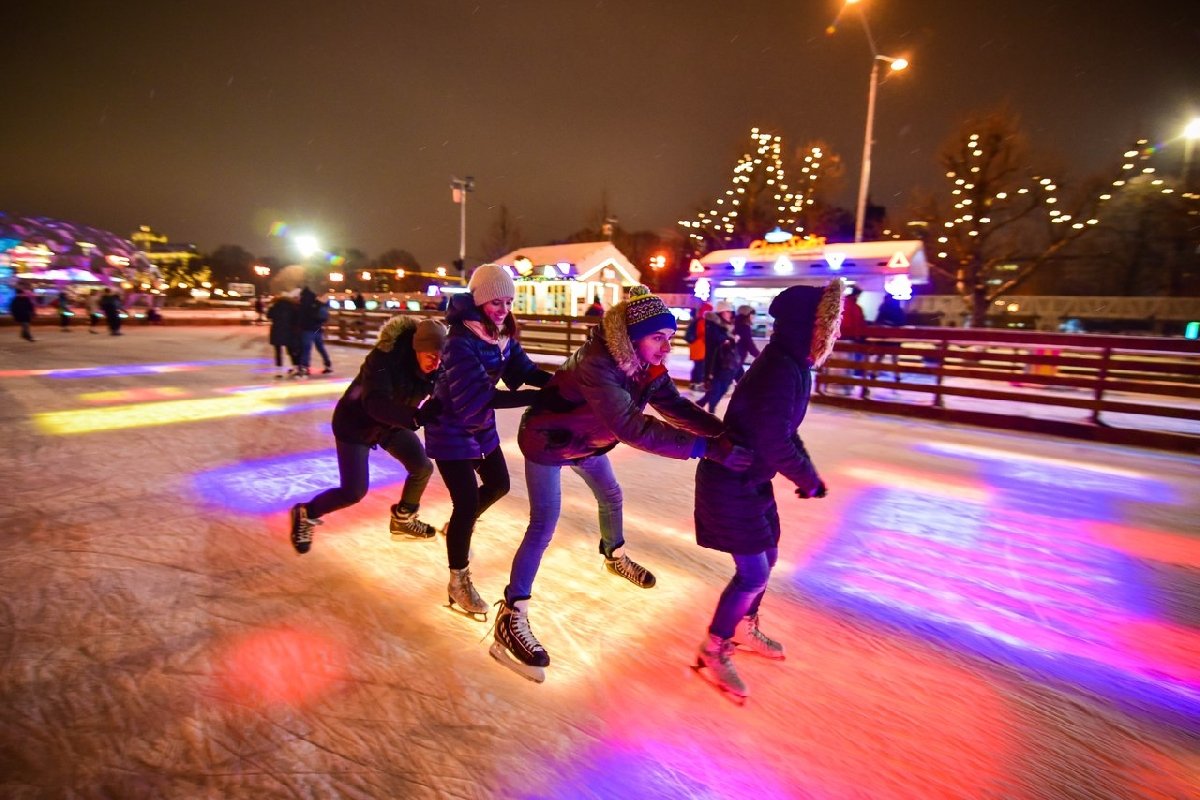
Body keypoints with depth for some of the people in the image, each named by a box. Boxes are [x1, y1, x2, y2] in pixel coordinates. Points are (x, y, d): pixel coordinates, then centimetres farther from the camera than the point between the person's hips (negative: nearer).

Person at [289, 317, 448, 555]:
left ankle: (403, 520, 23)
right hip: (356, 423, -6)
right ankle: (305, 514, 25)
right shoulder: (384, 357, -36)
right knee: (354, 491, -5)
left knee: (422, 467, -2)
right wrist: (416, 416, -60)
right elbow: (375, 403, -46)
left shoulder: (435, 367, -18)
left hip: (393, 424, 6)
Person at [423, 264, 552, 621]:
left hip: (482, 424, 8)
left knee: (499, 484, 18)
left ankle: (459, 525, 47)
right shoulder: (461, 341, -29)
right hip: (451, 428, -8)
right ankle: (459, 581, 15)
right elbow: (480, 396, -37)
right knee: (467, 501, -6)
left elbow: (525, 371, -10)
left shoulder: (503, 334, -5)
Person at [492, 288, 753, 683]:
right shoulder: (595, 366, -41)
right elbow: (633, 427, -51)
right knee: (543, 525, -12)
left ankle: (615, 556, 51)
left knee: (611, 496, 22)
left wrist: (725, 431, -29)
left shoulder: (647, 366, -15)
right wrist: (708, 447, -52)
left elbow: (675, 407, -15)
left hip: (586, 441, 8)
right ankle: (512, 617, 1)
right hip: (547, 442, -8)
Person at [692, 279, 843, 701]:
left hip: (751, 479, 10)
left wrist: (810, 475, 6)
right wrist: (809, 481, -8)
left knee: (766, 556, 22)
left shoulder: (792, 366, 4)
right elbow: (775, 445, -25)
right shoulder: (779, 372, -27)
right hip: (730, 483, -10)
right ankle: (713, 649, 22)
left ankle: (744, 628, 45)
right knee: (753, 572, 0)